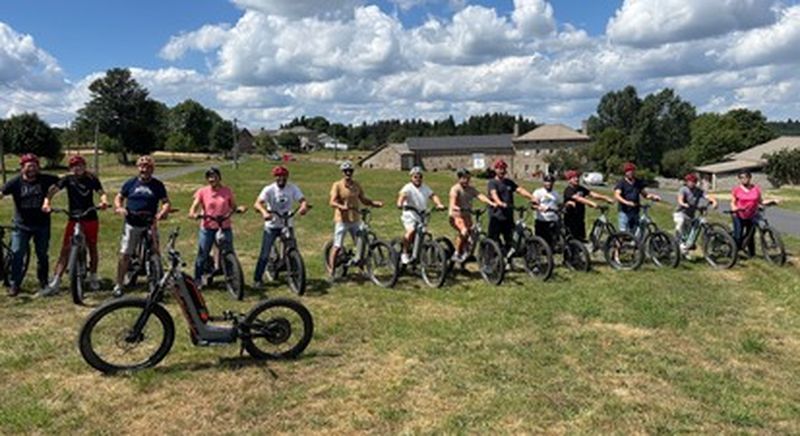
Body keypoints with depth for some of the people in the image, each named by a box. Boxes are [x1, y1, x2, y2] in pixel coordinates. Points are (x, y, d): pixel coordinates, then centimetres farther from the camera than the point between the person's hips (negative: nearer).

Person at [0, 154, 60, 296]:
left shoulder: (45, 180, -4)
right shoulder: (15, 182, -7)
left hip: (42, 225, 1)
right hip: (21, 225, -1)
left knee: (42, 255, 9)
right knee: (17, 254, -5)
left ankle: (43, 283, 25)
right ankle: (14, 284, 7)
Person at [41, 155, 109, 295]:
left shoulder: (92, 179, 2)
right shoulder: (68, 179, 0)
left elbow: (102, 192, -3)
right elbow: (53, 190, -10)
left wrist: (104, 201, -25)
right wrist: (46, 202, -28)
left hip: (91, 219, 1)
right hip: (73, 219, -1)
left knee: (92, 247, 11)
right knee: (65, 249, -6)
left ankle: (93, 277, 28)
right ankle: (55, 281, -6)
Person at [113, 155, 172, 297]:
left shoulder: (157, 185, 5)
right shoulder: (131, 183, 8)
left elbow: (166, 203, 2)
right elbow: (119, 198, 14)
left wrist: (162, 213, -18)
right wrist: (119, 208, -7)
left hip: (149, 225, 0)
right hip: (131, 225, 0)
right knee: (124, 255, -1)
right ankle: (118, 285, 9)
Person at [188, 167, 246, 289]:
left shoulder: (227, 191, 3)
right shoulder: (202, 192, 0)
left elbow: (233, 207, 7)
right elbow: (194, 207, -5)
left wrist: (240, 209, -15)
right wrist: (193, 214, -27)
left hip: (225, 228, 1)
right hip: (207, 228, -1)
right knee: (202, 255, 4)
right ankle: (198, 280, 20)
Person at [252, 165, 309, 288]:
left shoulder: (293, 188, -4)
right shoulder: (269, 189, -12)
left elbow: (303, 200, -14)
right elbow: (257, 203, -24)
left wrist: (304, 206, -39)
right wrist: (264, 212, -45)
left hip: (287, 225, 2)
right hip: (271, 226, -2)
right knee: (265, 254, -3)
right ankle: (257, 279, 9)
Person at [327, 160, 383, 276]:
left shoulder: (356, 185, 9)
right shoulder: (337, 185, -6)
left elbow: (364, 200, 13)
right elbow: (332, 202, -16)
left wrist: (376, 203, -4)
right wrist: (342, 206, -36)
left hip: (355, 220, 5)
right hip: (342, 220, -4)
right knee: (337, 246, -2)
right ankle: (331, 268, 12)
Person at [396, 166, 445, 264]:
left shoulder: (425, 188, 9)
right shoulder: (408, 188, -7)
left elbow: (433, 196, -3)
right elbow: (402, 194, -26)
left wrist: (439, 204, -23)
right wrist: (400, 203, -48)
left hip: (422, 216, 5)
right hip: (410, 215, -5)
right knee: (411, 231, -27)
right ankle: (404, 254, -14)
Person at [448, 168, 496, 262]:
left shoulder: (471, 189, 7)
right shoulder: (455, 189, -10)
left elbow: (480, 196, -10)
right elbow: (452, 204, -23)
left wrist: (491, 203, -27)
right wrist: (458, 208, -46)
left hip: (467, 215, 6)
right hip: (456, 215, -6)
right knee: (464, 231, -30)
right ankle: (456, 254, -18)